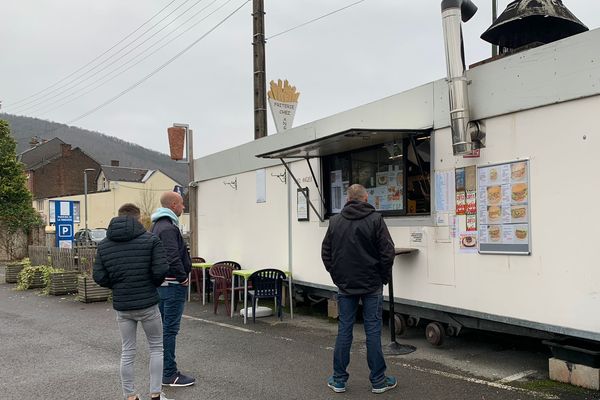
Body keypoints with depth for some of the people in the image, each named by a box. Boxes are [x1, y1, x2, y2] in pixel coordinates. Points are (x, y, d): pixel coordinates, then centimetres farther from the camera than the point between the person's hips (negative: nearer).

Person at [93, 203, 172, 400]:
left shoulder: (104, 244, 3)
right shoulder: (150, 239, -9)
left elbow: (99, 277, -1)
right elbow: (161, 270, -15)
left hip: (121, 306, 3)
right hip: (147, 304, -3)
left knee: (127, 352, 14)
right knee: (156, 348, 13)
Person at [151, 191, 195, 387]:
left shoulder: (158, 225, 15)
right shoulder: (168, 228, -18)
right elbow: (172, 258, -27)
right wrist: (183, 277, -15)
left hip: (161, 283, 11)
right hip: (172, 284, -11)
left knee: (164, 327, 17)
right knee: (170, 329, -5)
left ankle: (163, 369, 27)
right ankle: (170, 374, 2)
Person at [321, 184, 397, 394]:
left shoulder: (335, 221, 2)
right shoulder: (375, 219, -7)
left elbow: (326, 253, 5)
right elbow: (387, 252, -10)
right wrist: (383, 278, 4)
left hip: (345, 285, 2)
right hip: (372, 285, -2)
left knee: (344, 330, 7)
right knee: (373, 331, 4)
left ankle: (339, 380, 14)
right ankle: (378, 381, 12)